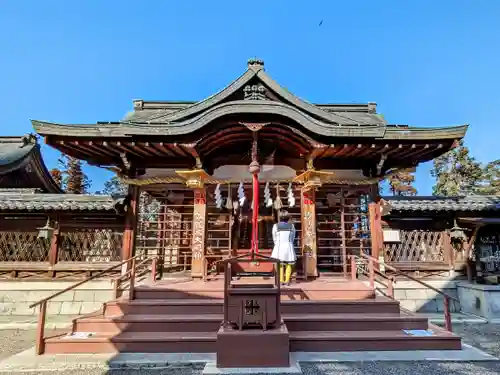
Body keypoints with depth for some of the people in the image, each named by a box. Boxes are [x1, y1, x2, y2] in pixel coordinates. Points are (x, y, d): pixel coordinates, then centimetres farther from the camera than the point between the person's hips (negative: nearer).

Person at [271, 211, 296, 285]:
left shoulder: (276, 226, -3)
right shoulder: (291, 226, 1)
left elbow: (274, 238, 3)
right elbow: (293, 238, 7)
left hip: (279, 247, -1)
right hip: (288, 247, 1)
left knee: (280, 264, 6)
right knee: (288, 264, 8)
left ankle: (281, 280, 4)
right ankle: (287, 281, 5)